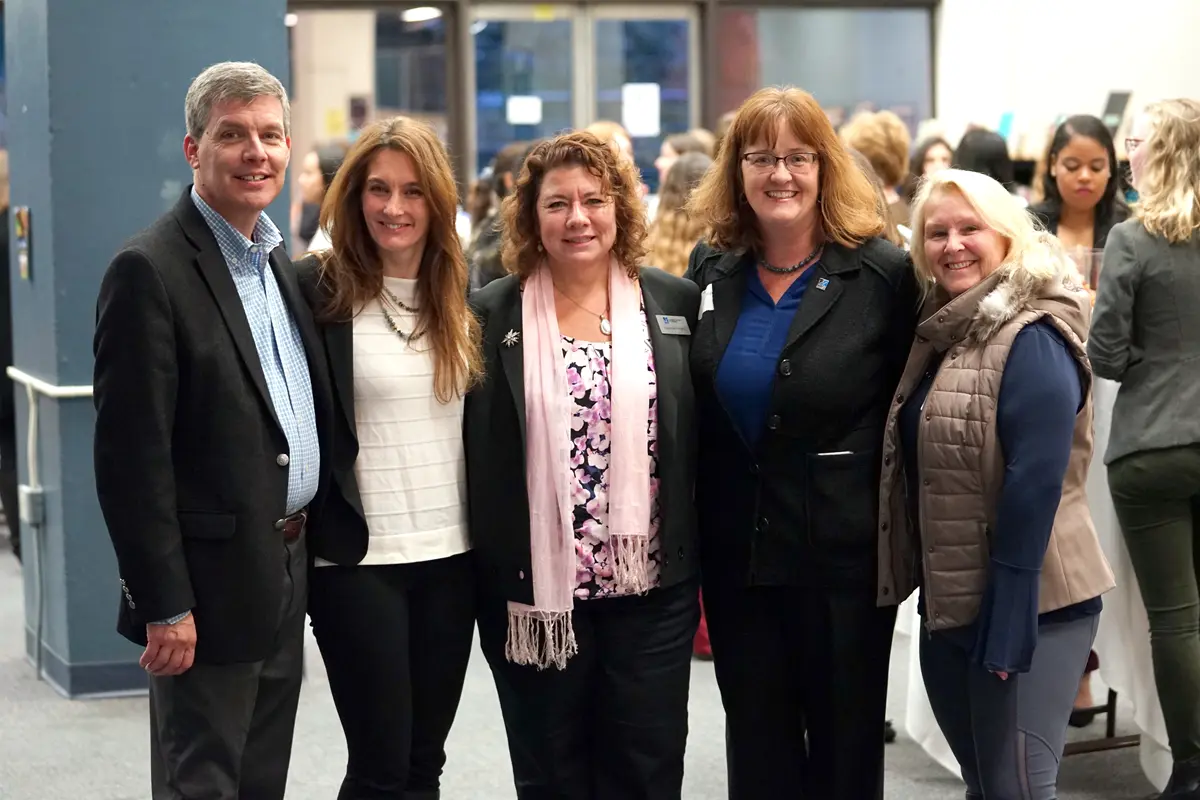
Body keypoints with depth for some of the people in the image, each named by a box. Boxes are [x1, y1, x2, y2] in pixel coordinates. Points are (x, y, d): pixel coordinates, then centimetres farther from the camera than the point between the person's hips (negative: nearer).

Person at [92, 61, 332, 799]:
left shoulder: (278, 261, 12)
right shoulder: (150, 272, -15)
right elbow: (131, 456, -18)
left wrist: (302, 545, 13)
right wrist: (164, 605, -19)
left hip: (285, 575, 8)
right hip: (211, 588, -8)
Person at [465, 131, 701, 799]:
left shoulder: (676, 302, 3)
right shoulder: (492, 314, 0)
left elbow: (699, 438, 7)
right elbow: (480, 456, 0)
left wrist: (700, 561, 3)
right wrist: (491, 583, -2)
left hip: (652, 586, 1)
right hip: (537, 589, -1)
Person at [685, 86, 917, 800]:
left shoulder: (884, 274, -9)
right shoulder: (711, 270, 4)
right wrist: (690, 537, 8)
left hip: (845, 554, -4)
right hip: (736, 551, 4)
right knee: (757, 742, 13)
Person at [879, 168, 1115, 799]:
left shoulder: (1032, 338, -15)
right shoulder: (941, 331, 11)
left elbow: (1035, 483, -20)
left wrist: (1007, 622, -22)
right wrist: (934, 593, 10)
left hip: (1026, 606, -8)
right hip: (949, 602, 8)